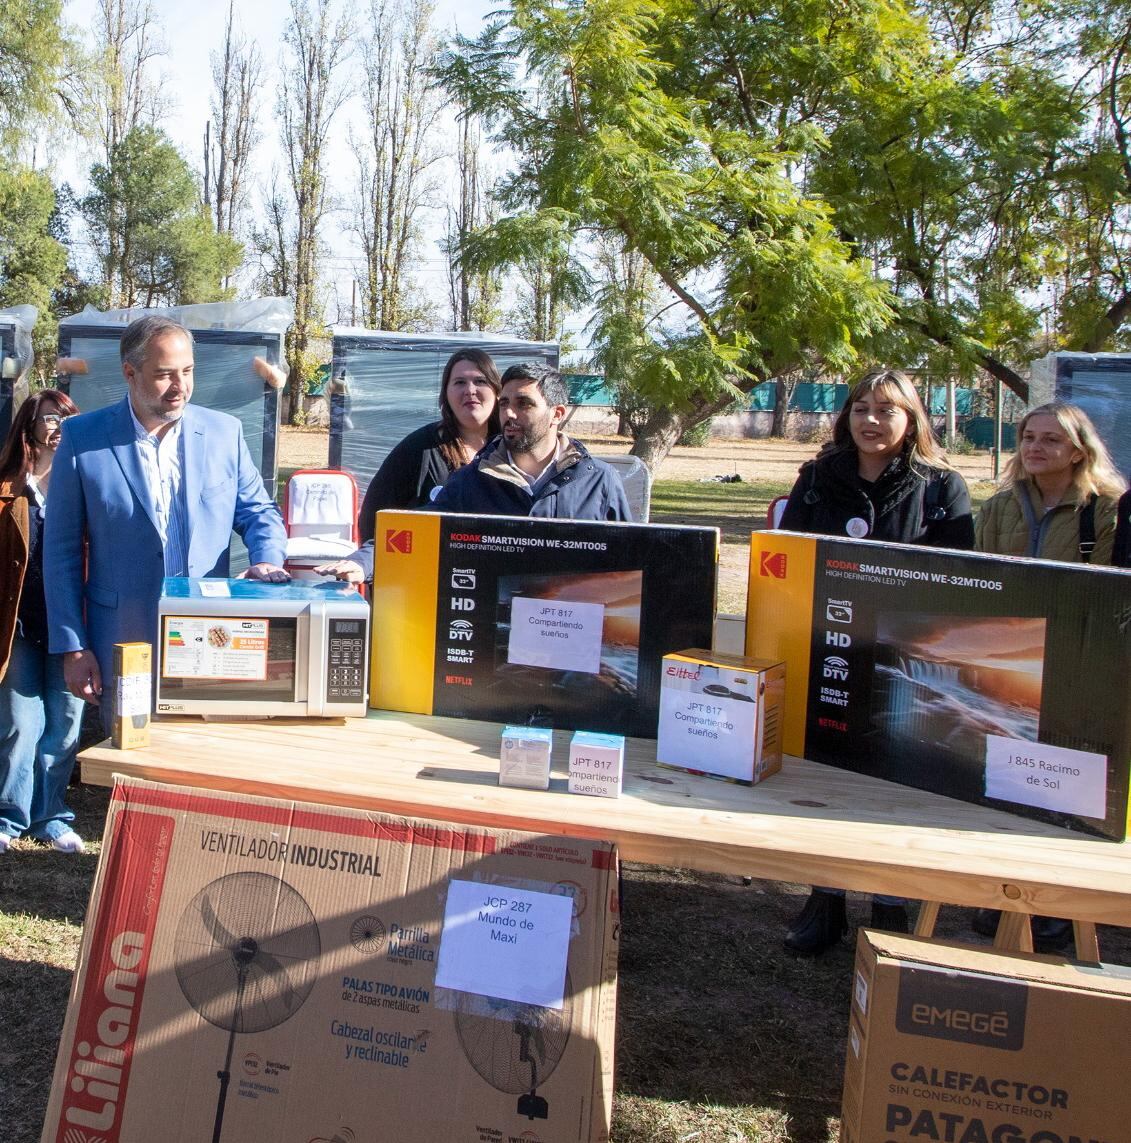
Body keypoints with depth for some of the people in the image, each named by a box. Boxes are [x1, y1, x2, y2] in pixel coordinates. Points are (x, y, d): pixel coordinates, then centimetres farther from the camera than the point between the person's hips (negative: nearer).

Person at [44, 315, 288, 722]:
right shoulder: (82, 439, -3)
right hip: (123, 643, -1)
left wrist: (267, 559, -13)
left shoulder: (224, 431, 2)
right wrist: (72, 647, -4)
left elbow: (258, 510, 10)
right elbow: (62, 549, 0)